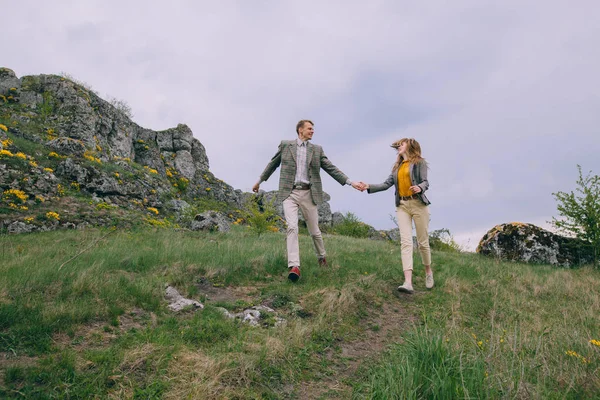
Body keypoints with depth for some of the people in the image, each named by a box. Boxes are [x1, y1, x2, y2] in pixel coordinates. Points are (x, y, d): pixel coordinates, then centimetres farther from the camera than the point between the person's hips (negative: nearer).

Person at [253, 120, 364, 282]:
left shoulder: (317, 149, 10)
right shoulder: (285, 145, 6)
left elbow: (332, 169, 7)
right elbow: (272, 164, 16)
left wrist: (351, 182, -1)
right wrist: (259, 181, 22)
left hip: (308, 194, 2)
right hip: (290, 193, -2)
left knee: (314, 231, 9)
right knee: (292, 227, -19)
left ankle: (322, 257, 34)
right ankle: (294, 266, -23)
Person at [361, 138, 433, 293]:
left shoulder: (419, 162, 3)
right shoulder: (397, 166, 19)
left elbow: (425, 182, -8)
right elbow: (386, 184, 12)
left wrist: (420, 188, -30)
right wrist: (369, 187, 2)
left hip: (418, 204, -4)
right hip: (402, 206, 4)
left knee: (423, 242, 3)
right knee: (405, 242, -11)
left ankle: (428, 272, 30)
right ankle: (408, 282, -21)